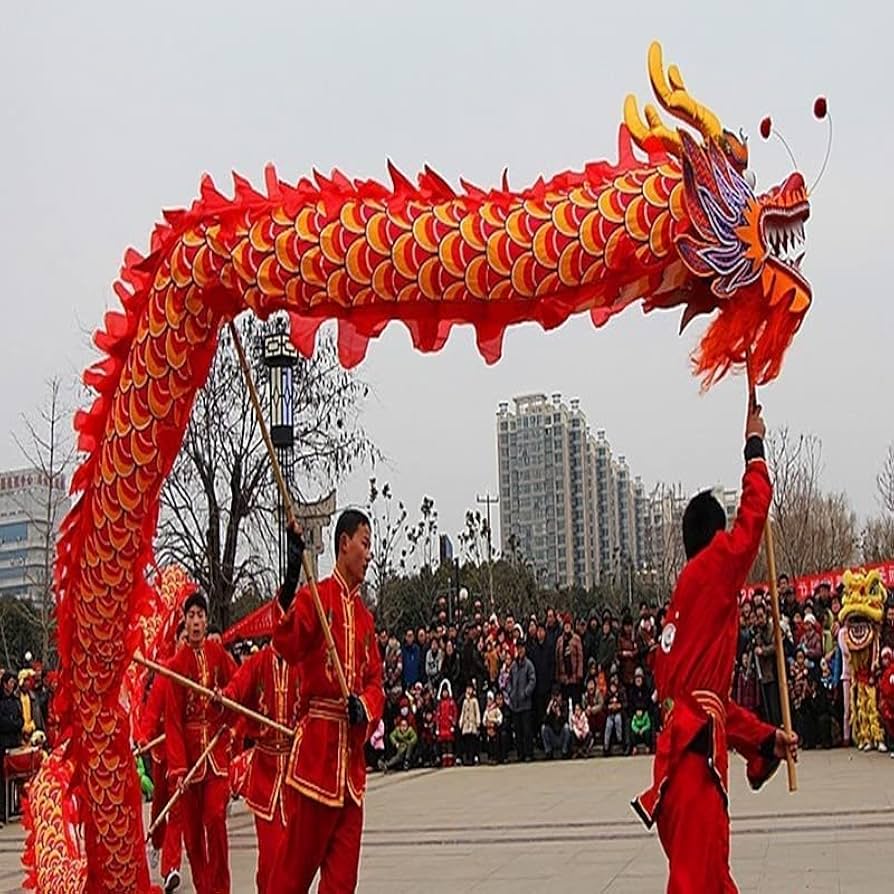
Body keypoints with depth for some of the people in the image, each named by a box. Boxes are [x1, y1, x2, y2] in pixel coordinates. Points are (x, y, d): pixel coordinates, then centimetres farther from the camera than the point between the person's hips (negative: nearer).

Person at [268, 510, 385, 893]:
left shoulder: (365, 617, 17)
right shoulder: (314, 597, -4)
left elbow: (375, 682, 16)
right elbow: (287, 646, -22)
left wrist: (365, 706, -6)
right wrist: (289, 583, -35)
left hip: (352, 751, 7)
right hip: (316, 744, -6)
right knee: (298, 861, -1)